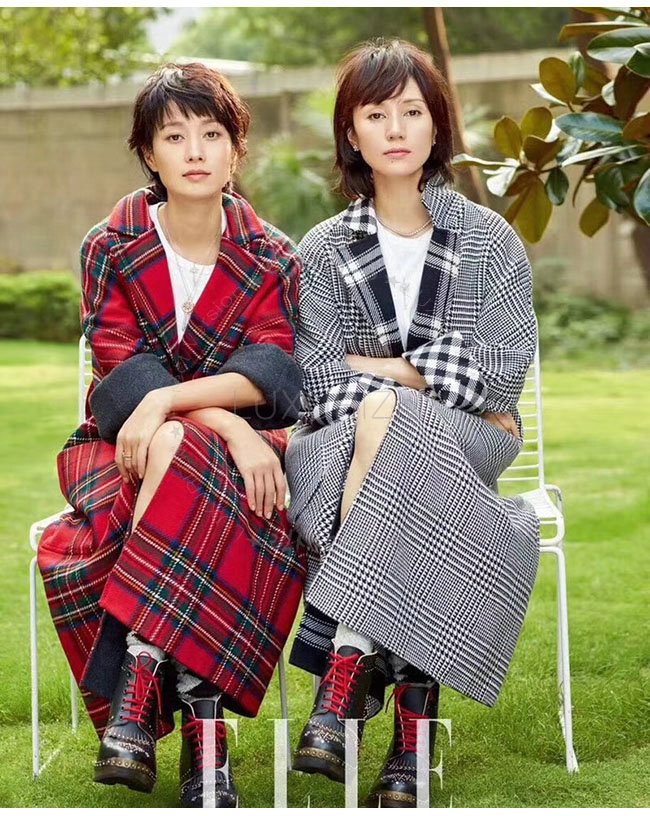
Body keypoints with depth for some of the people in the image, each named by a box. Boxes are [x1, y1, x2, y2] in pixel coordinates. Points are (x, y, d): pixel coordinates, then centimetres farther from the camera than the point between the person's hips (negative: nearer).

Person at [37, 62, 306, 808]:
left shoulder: (273, 260, 5)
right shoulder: (111, 250, 3)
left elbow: (272, 373, -9)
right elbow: (122, 373, -9)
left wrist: (169, 401, -26)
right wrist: (226, 425, -24)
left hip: (240, 443, 0)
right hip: (126, 441, 0)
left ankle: (136, 698, -33)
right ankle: (201, 725, -25)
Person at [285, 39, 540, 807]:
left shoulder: (490, 240, 6)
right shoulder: (323, 251, 8)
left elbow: (501, 376, -4)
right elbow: (318, 385, -2)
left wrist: (374, 370, -4)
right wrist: (430, 374, -14)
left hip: (468, 441, -1)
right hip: (353, 443, 1)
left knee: (380, 418, -36)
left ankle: (344, 673, -37)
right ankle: (411, 711, -35)